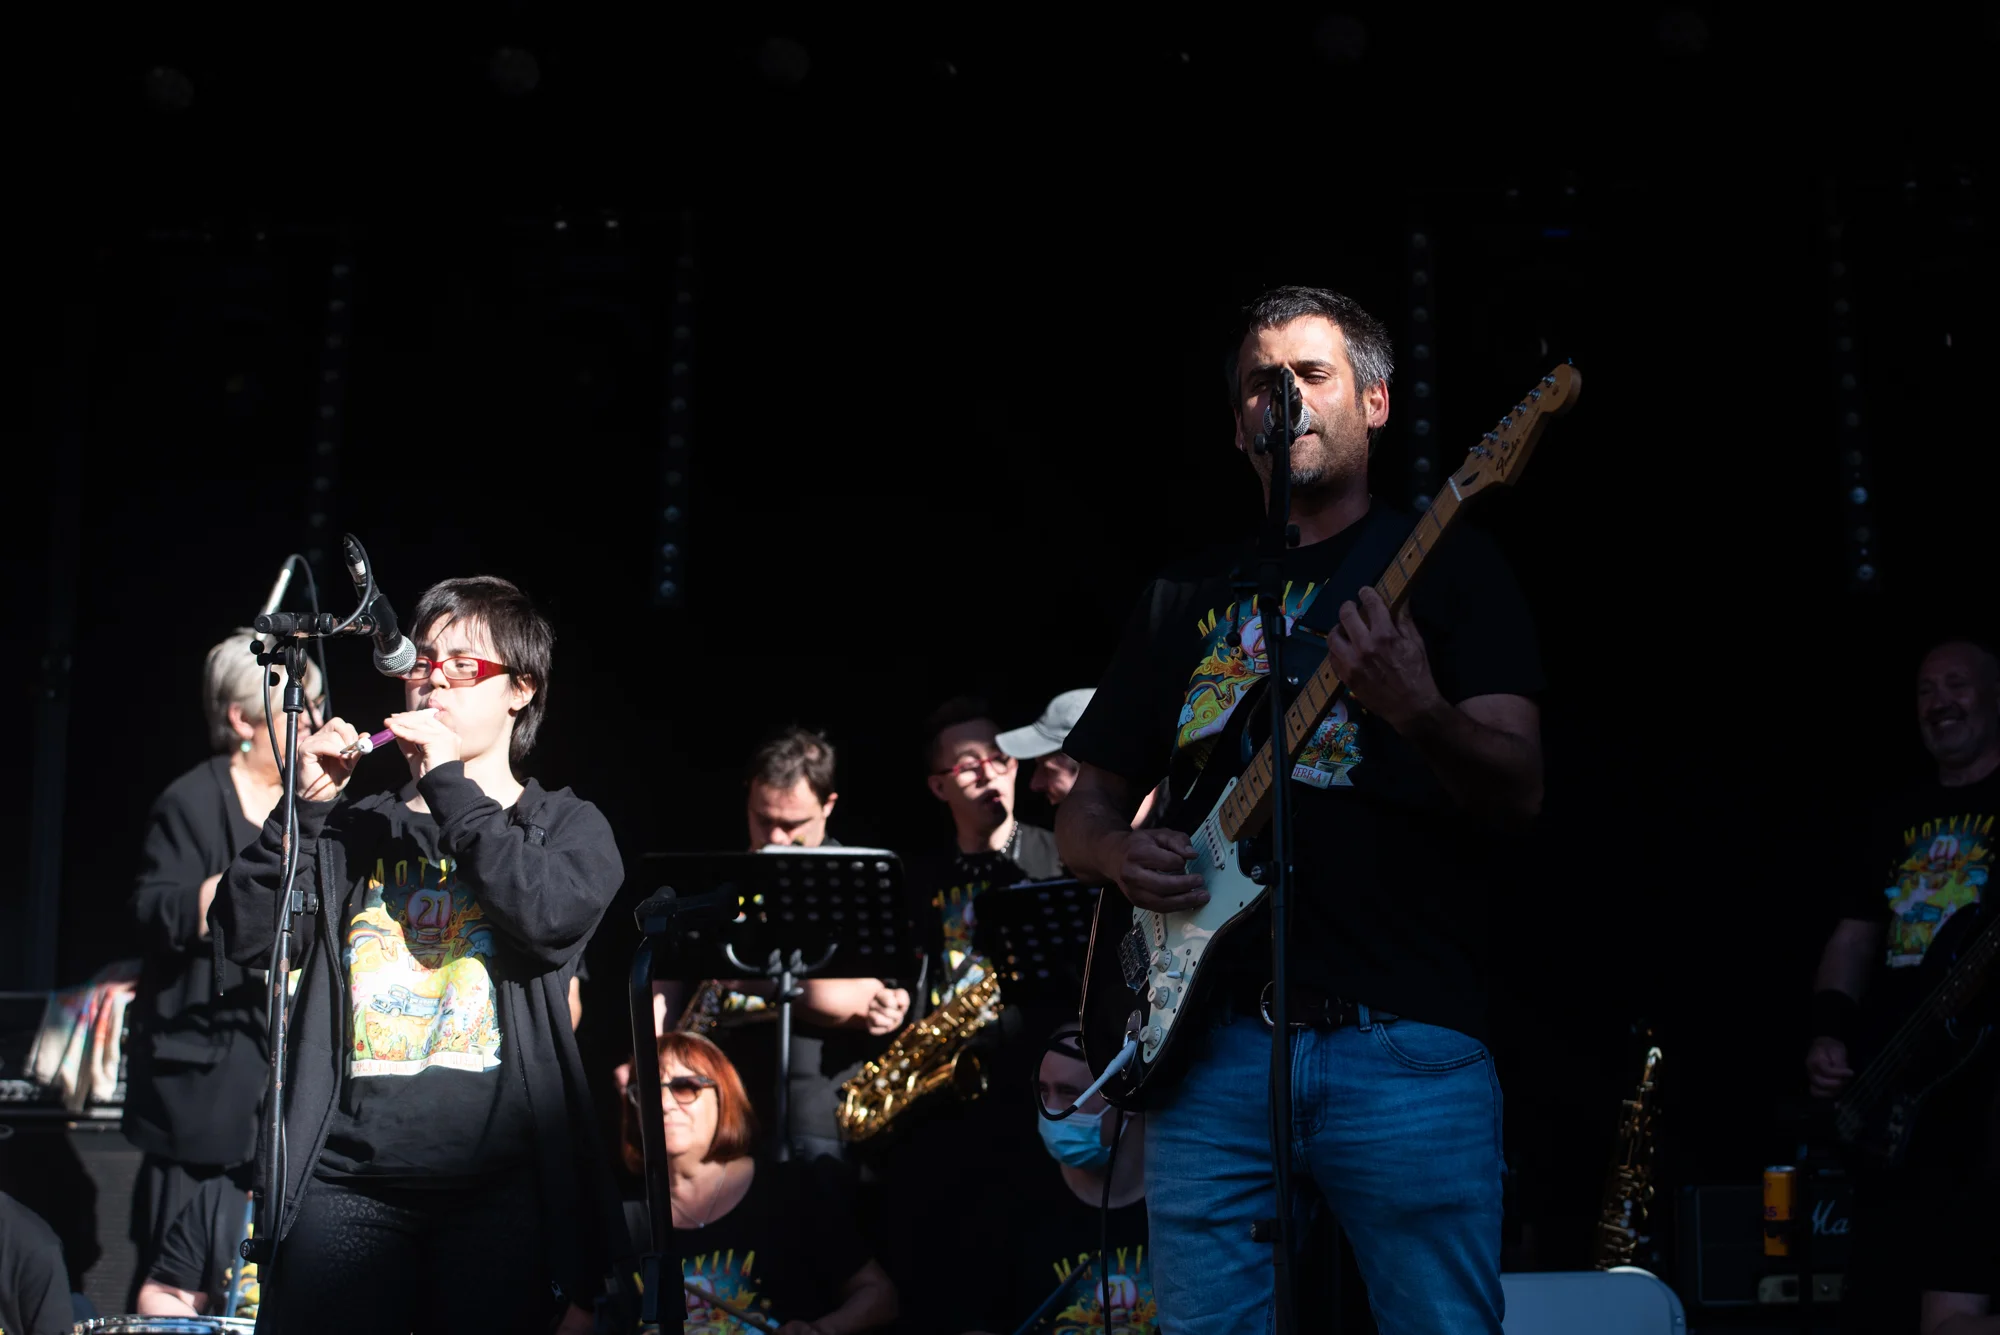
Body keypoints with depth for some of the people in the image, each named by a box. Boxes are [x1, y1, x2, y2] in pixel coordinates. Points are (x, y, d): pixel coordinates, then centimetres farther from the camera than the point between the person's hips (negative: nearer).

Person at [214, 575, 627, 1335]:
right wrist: (307, 805, -3)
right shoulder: (358, 831, 16)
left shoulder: (565, 825, 9)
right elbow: (247, 935, 6)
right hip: (347, 1179, 2)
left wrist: (449, 784, -6)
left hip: (500, 1186, -2)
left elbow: (552, 916, -13)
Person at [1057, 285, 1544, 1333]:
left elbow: (1518, 793, -3)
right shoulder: (1185, 599, 20)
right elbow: (1081, 809, 23)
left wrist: (1414, 711, -25)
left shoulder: (1444, 565, 9)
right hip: (1213, 1042, 3)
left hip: (1406, 1040, -3)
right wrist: (1122, 854, -1)